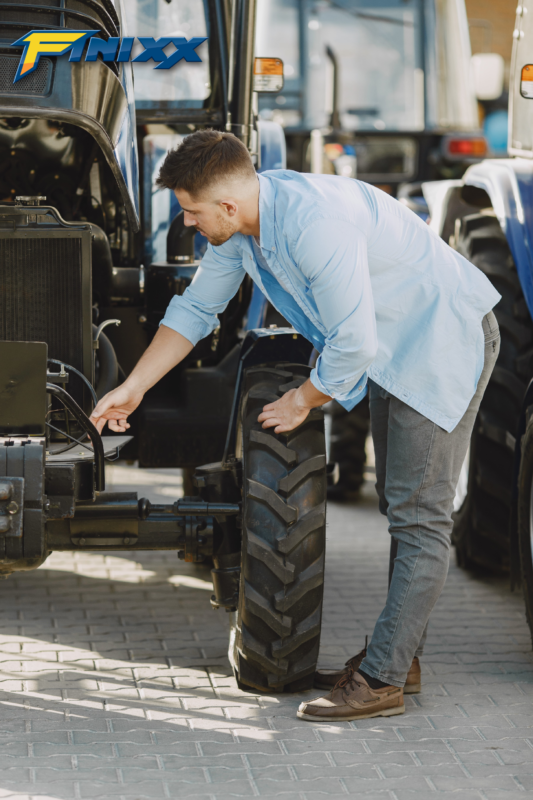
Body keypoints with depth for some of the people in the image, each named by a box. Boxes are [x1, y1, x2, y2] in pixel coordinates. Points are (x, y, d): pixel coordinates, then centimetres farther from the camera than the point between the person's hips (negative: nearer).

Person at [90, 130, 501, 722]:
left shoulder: (316, 224, -33)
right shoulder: (238, 224, -4)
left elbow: (354, 345, -29)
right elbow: (196, 308, 11)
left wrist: (302, 401, -11)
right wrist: (132, 389, 11)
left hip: (447, 339, -10)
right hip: (393, 349, 10)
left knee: (419, 517, -9)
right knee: (399, 507, 16)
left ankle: (380, 682, -10)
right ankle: (397, 656, 25)